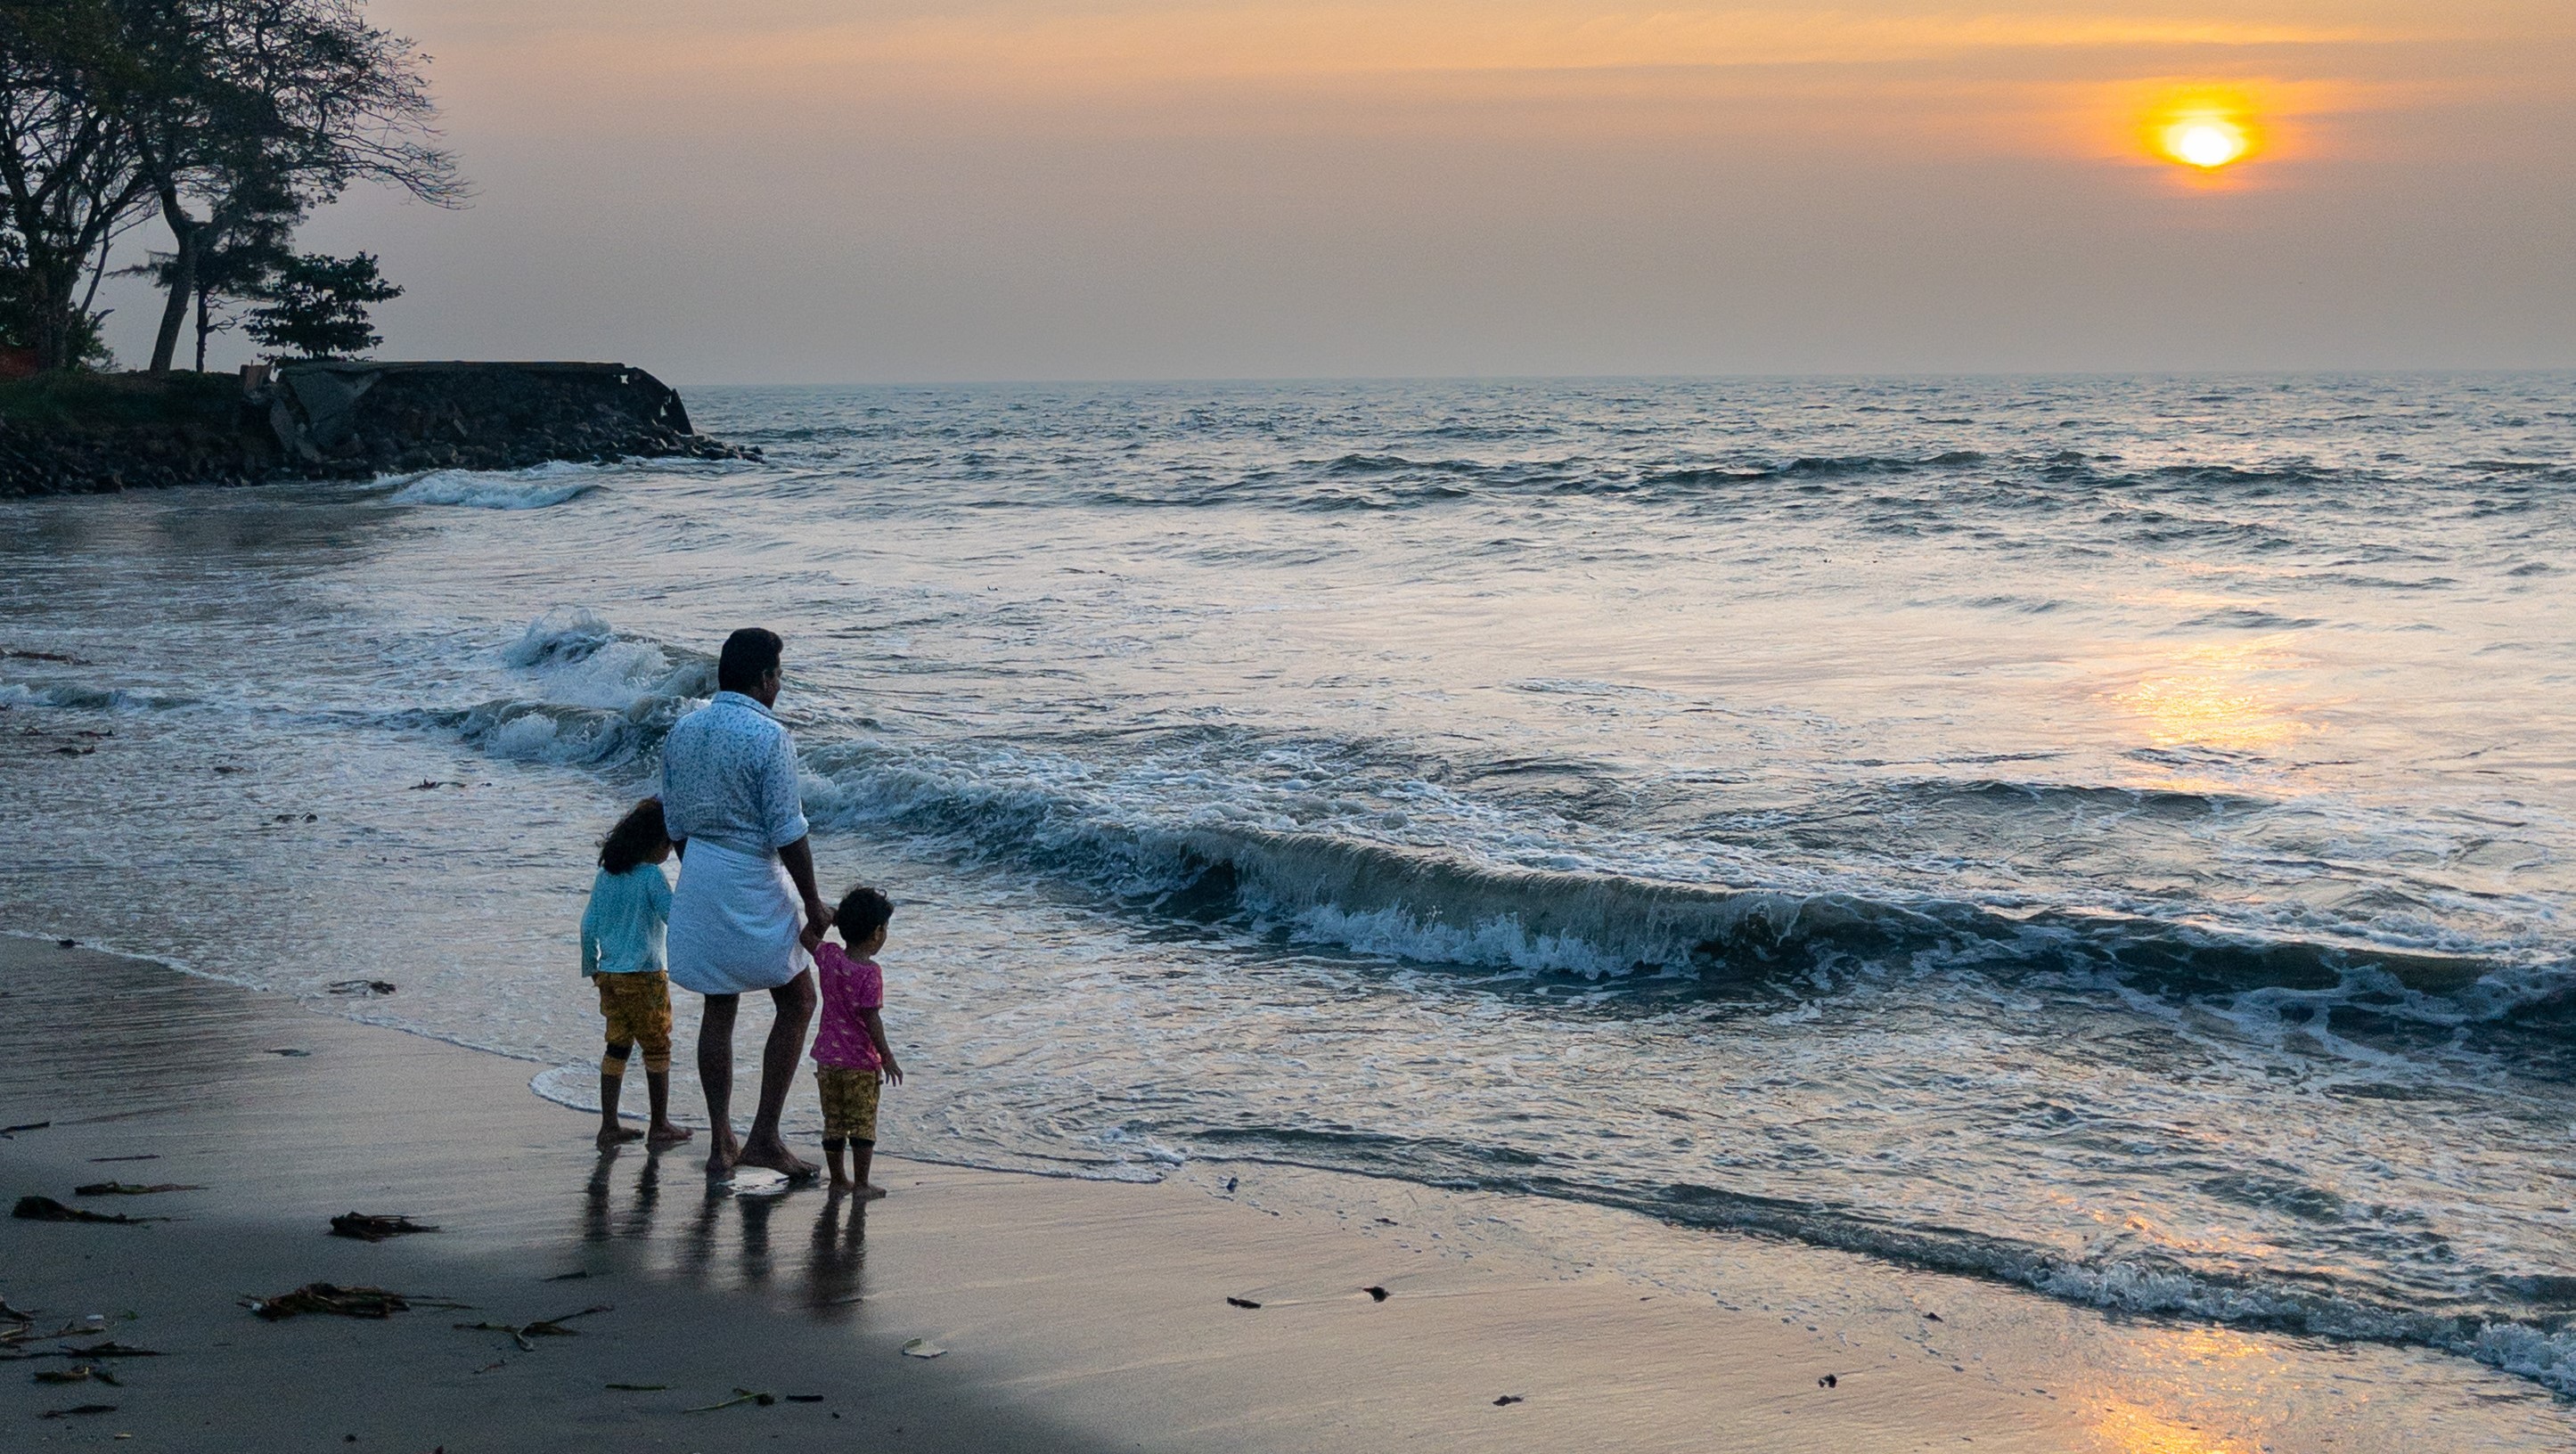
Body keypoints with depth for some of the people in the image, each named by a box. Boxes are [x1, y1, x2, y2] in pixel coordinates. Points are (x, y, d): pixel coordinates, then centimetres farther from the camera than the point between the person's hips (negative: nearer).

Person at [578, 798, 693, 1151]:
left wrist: (591, 967, 19)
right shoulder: (651, 876, -15)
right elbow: (674, 917, -16)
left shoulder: (605, 876, 5)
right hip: (644, 976, -6)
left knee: (617, 1047, 12)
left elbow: (588, 926, 9)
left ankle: (609, 1127, 11)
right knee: (657, 1049, 6)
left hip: (610, 975, 6)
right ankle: (660, 1127, 12)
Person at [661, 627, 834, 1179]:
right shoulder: (768, 736, -16)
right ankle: (764, 1136, 4)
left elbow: (675, 823, 11)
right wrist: (812, 904, -9)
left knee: (719, 1008, 13)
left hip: (698, 875, 6)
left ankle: (721, 1144, 15)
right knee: (796, 1002, 9)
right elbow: (787, 831, -16)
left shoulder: (682, 731, 4)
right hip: (755, 882, -6)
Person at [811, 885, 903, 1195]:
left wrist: (824, 919, 14)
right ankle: (862, 1184, 6)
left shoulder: (828, 957, -2)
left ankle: (838, 1179, 24)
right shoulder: (870, 972, -17)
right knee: (863, 1124, 4)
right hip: (860, 1062, -5)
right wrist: (887, 1057, -12)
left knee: (833, 1123, 15)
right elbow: (871, 1018, -17)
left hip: (828, 1058, 5)